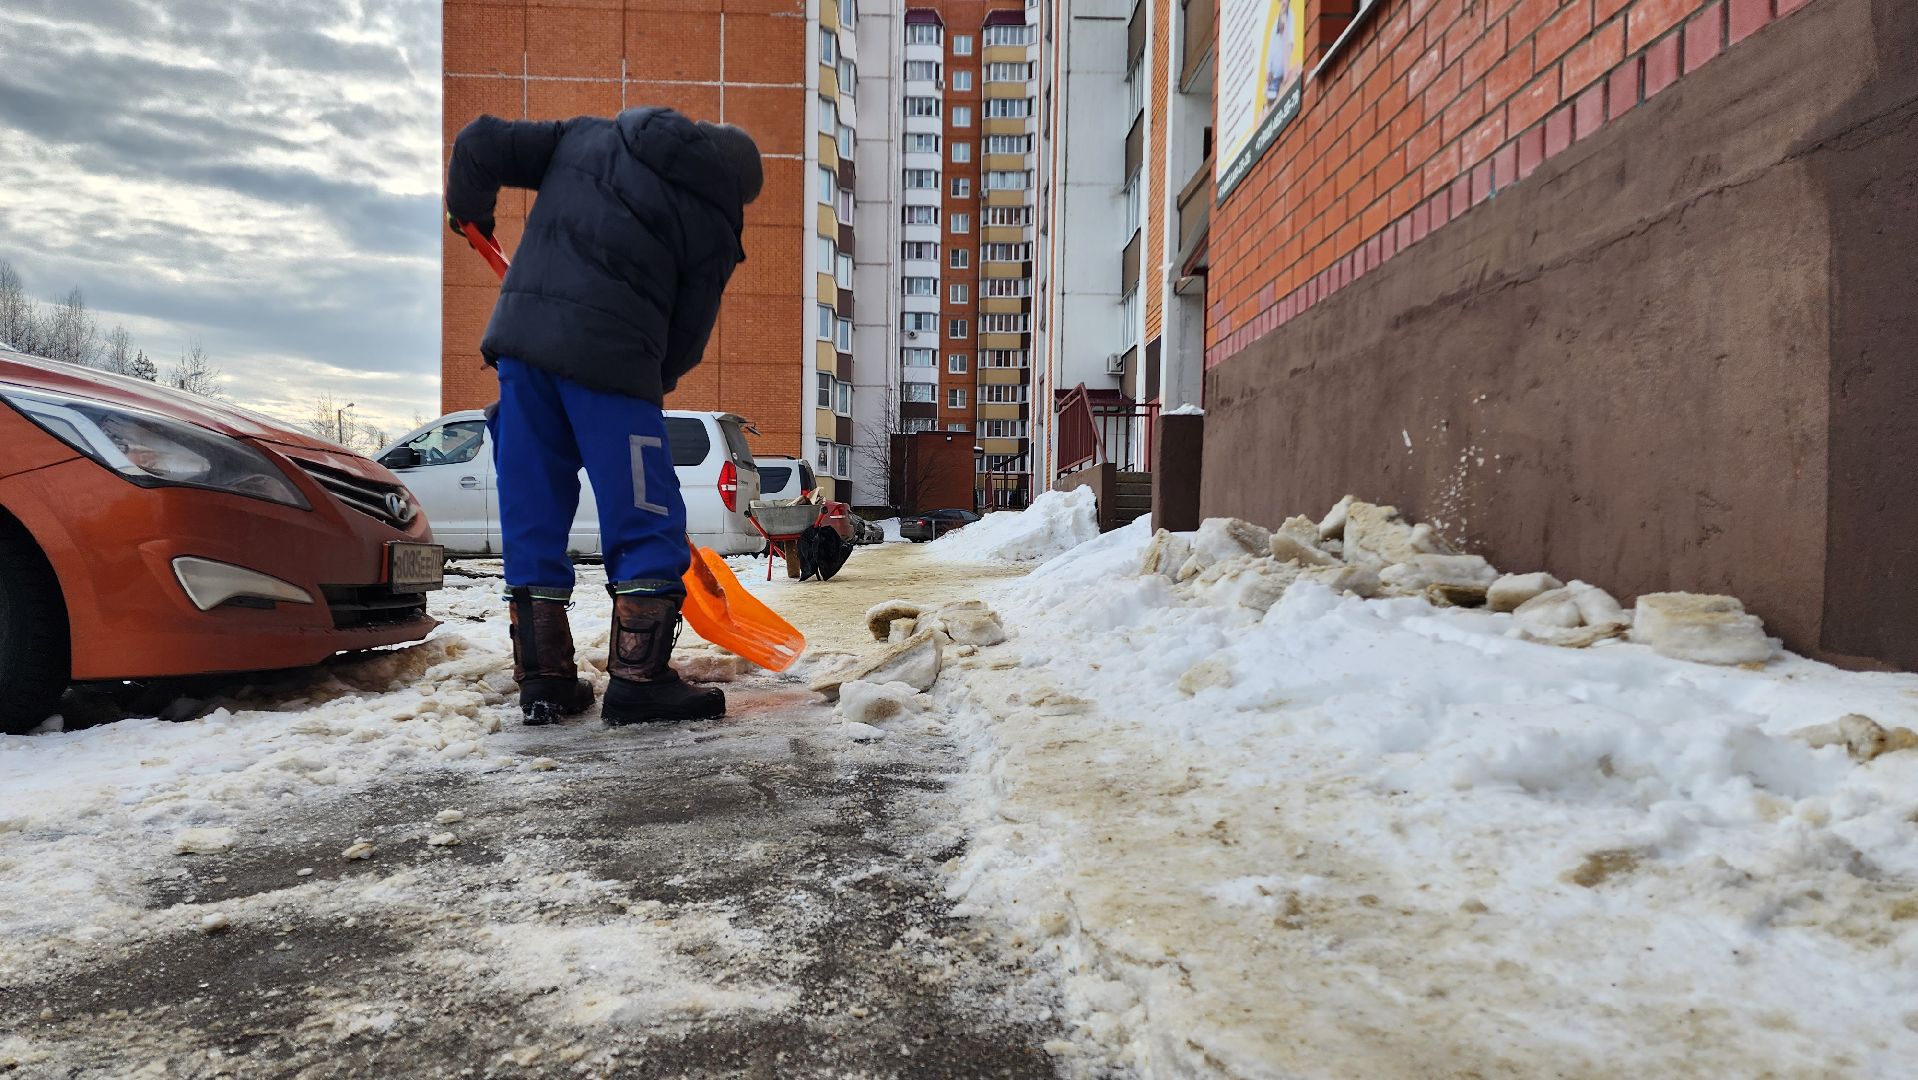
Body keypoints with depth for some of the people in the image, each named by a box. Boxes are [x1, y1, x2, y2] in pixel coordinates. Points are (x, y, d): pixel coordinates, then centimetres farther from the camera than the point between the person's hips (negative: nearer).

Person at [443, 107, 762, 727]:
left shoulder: (589, 135, 19)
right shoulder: (715, 223, 6)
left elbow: (480, 144, 16)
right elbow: (690, 330, 5)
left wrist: (468, 210, 34)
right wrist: (656, 384, 21)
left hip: (520, 338, 5)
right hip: (611, 358, -5)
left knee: (532, 516, 11)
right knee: (647, 523, 4)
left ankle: (542, 681, 15)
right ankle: (638, 680, 2)